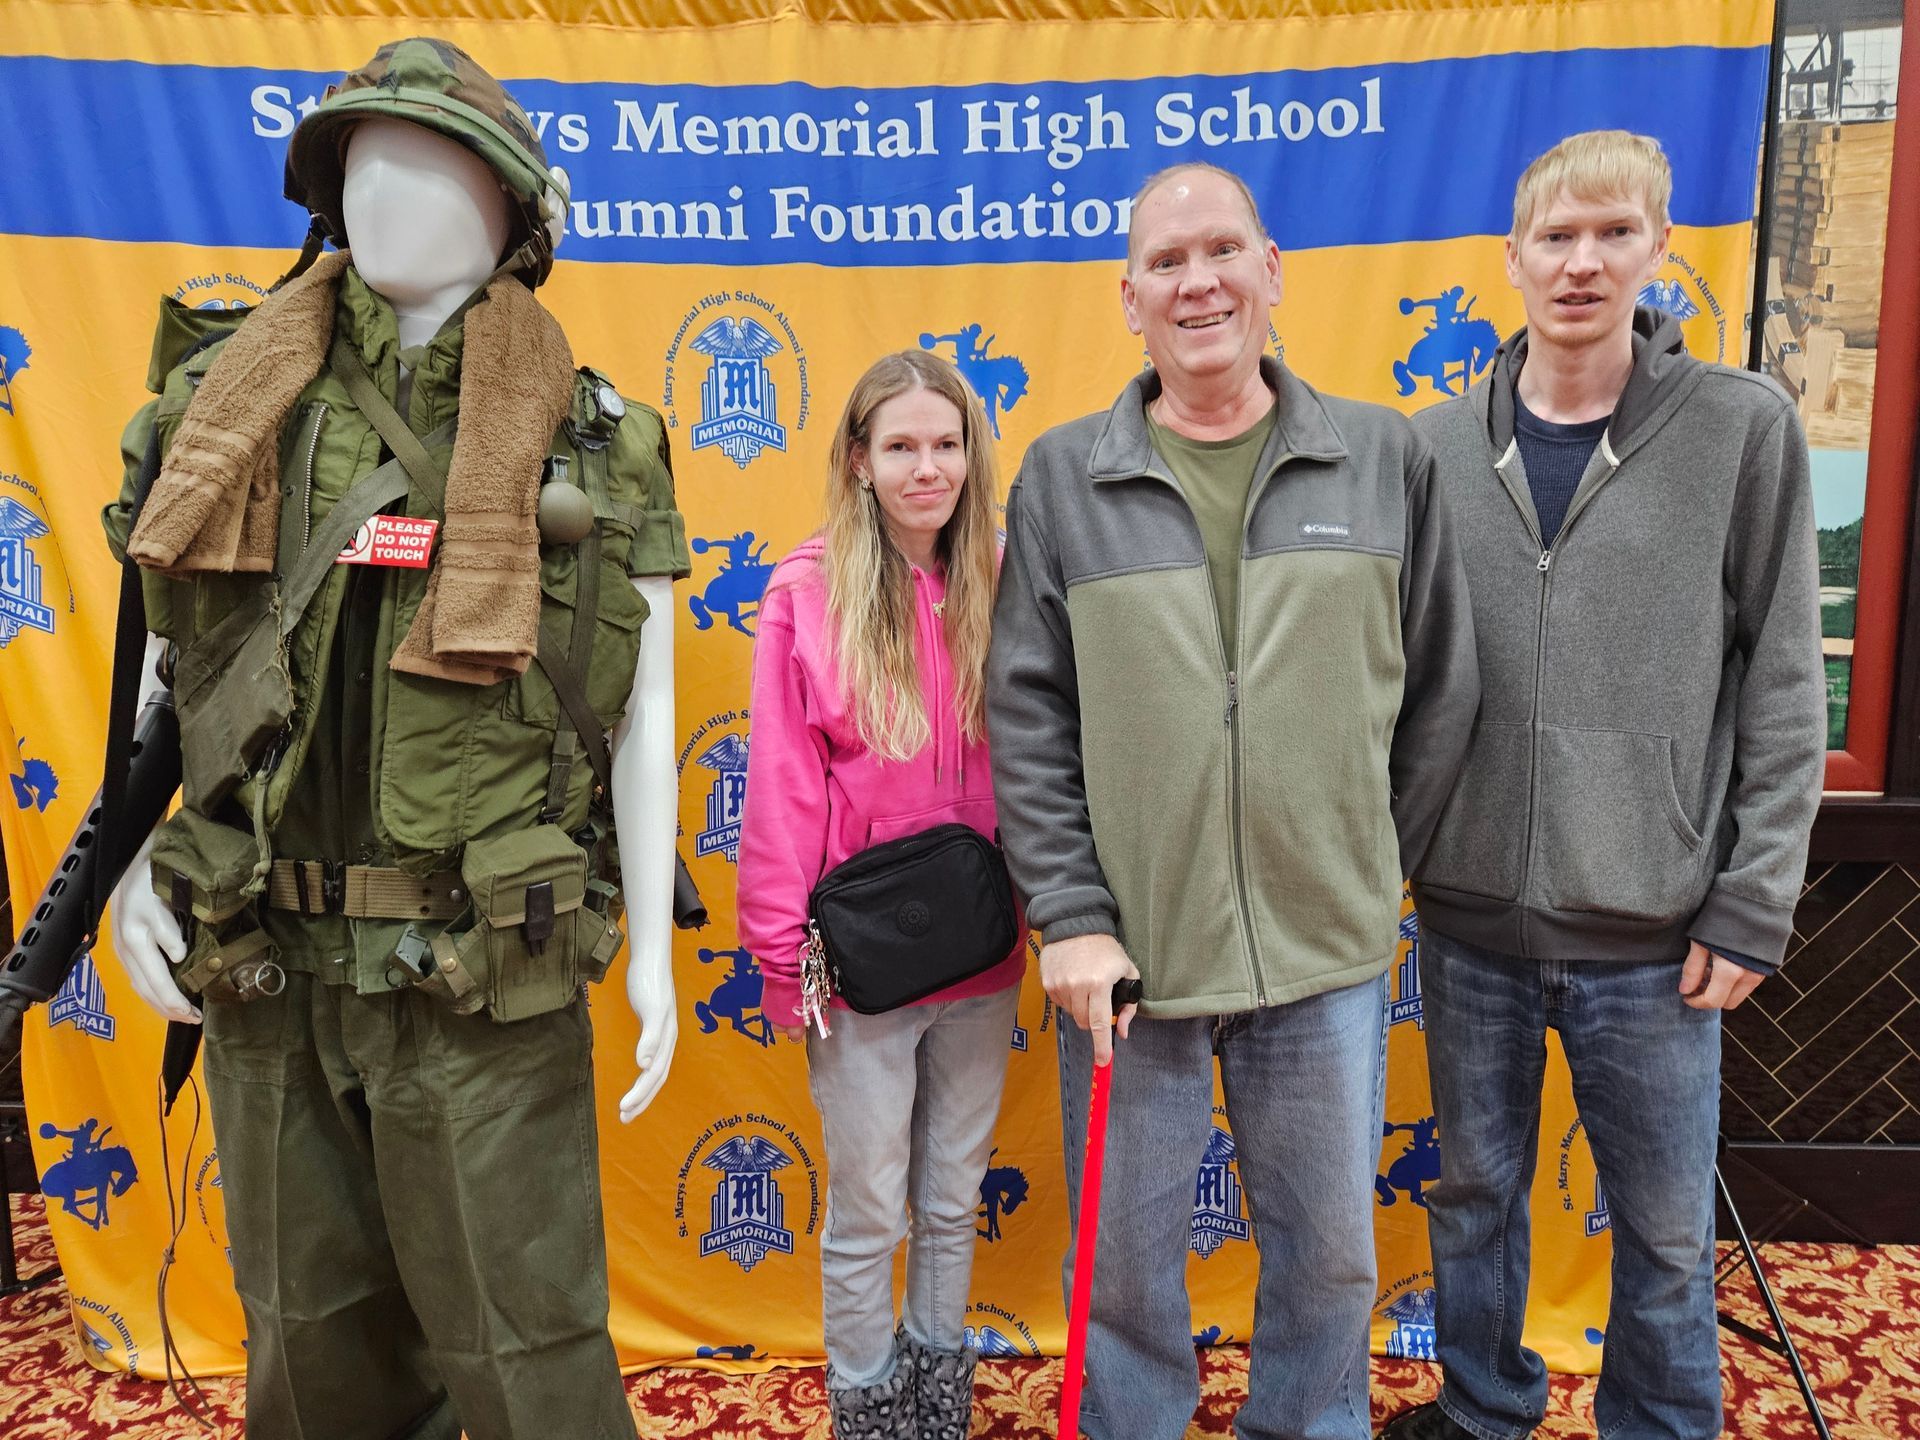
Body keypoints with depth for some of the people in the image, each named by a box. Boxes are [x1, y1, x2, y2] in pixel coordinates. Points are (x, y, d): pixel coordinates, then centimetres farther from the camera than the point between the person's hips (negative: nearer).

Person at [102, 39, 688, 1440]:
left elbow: (641, 712, -1)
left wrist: (652, 947, -3)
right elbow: (172, 662, 13)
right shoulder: (229, 403, 7)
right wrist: (130, 866, 3)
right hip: (263, 966, 4)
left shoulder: (595, 442, -2)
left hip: (483, 978, -3)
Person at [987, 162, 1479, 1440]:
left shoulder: (1385, 458, 2)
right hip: (1130, 949, -1)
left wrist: (1374, 874, 7)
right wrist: (1071, 914, -8)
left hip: (1328, 954, 1)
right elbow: (1027, 716, -3)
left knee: (1331, 1255, 19)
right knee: (1130, 1263, 15)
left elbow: (1441, 692, 6)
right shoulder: (1062, 476, 0)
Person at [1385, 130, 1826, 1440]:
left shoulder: (1745, 428, -4)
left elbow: (1783, 692, -3)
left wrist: (1751, 908, -6)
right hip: (1470, 919, 2)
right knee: (1476, 1196, 19)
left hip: (1653, 936, -2)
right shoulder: (1439, 446, 2)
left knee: (1666, 1228, 14)